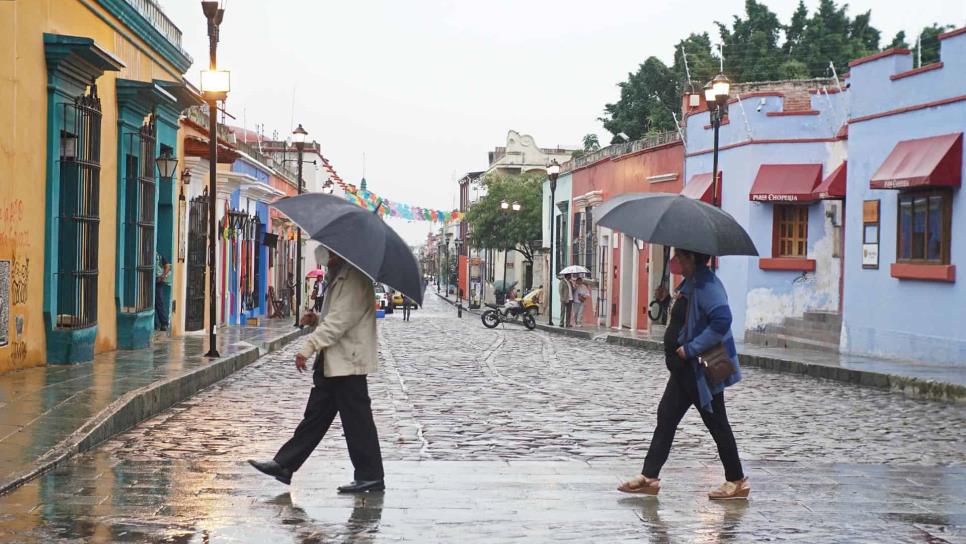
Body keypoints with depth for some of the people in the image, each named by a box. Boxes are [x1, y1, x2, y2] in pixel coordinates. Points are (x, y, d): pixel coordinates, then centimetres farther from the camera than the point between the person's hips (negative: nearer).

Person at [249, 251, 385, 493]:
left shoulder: (355, 277, -16)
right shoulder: (340, 274, 16)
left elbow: (343, 318, -24)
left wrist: (310, 346, -26)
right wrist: (318, 319, 7)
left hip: (348, 362, -10)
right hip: (332, 361, 10)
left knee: (356, 419, -3)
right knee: (316, 415, 12)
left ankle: (371, 476, 6)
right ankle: (284, 465, 15)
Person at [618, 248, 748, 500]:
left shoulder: (706, 284, -21)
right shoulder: (692, 282, 11)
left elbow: (722, 320, -32)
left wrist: (691, 349, -27)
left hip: (702, 369, -11)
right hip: (686, 369, 11)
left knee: (716, 423, 1)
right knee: (666, 416, 9)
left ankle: (736, 481, 13)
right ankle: (649, 477, 13)